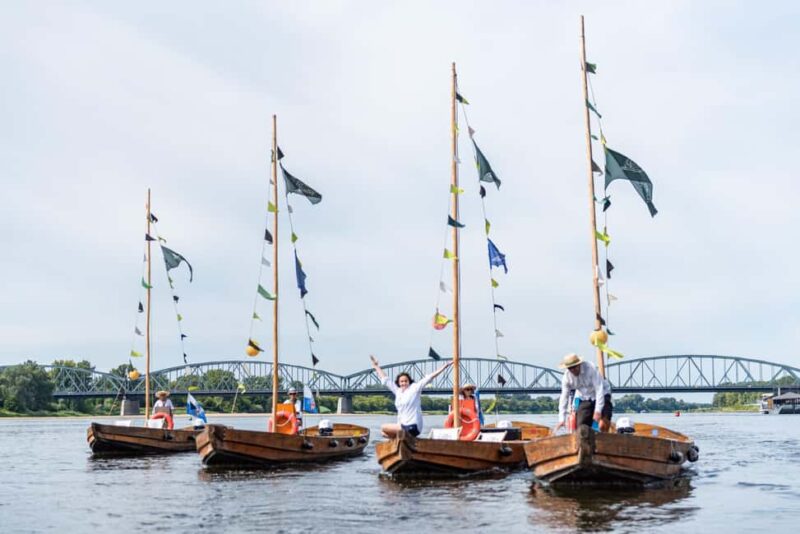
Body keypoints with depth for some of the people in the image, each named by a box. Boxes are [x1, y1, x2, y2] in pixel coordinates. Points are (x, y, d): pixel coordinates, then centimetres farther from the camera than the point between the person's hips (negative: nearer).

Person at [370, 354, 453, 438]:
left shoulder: (415, 388, -5)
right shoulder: (397, 391, 10)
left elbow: (430, 377, -10)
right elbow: (385, 379, 20)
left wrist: (446, 365, -13)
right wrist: (376, 366, 26)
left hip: (412, 427, -8)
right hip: (402, 425, 8)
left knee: (383, 428, -11)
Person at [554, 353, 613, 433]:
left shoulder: (590, 369, -29)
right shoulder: (566, 376, -14)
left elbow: (599, 390, -30)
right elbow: (564, 397, -9)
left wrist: (598, 411, -37)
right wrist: (562, 419, -14)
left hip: (601, 396, -4)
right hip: (584, 399, 4)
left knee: (603, 425, -24)